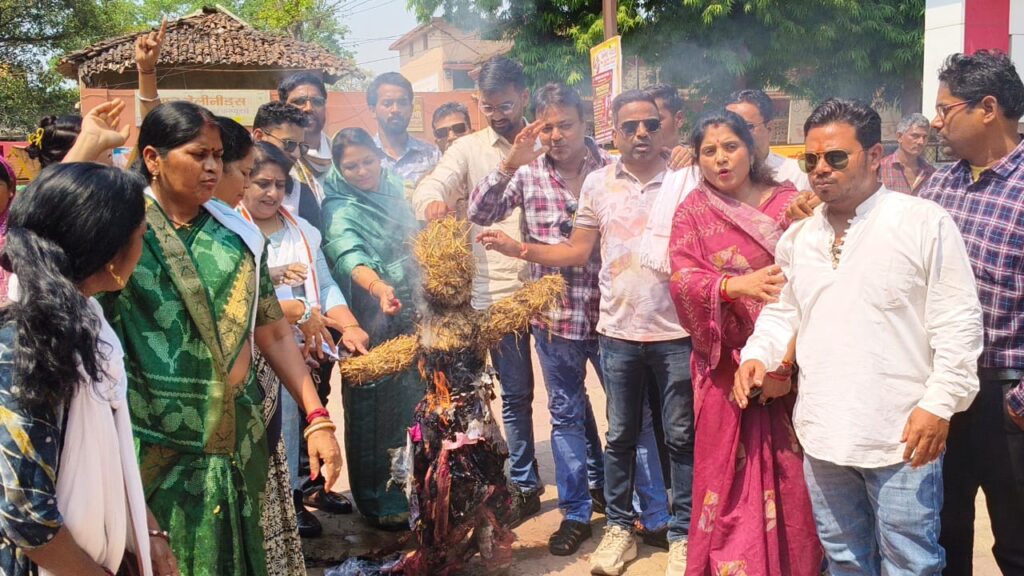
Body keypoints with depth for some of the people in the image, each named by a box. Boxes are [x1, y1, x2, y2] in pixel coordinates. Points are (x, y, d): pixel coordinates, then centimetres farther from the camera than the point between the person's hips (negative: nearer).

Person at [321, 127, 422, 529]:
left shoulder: (394, 188, 7)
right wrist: (380, 288, -50)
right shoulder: (340, 211, -13)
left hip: (411, 314, 6)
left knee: (413, 403, 13)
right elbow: (350, 256, -32)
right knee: (374, 410, 1)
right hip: (371, 324, -6)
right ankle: (377, 503, 15)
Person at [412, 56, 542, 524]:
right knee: (515, 393, 8)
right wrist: (433, 201, -35)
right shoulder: (469, 149, 5)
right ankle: (524, 485, 22)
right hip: (497, 289, 0)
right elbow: (431, 186, -11)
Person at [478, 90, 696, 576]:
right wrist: (519, 250, -5)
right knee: (620, 435, 13)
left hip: (676, 331, -2)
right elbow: (577, 251, 5)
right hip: (618, 330, 2)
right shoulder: (598, 183, 3)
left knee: (681, 437, 7)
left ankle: (682, 534, 23)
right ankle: (619, 528, 29)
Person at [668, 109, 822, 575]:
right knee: (731, 472, 5)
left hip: (787, 359, 1)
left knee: (790, 471, 7)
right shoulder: (693, 211, 3)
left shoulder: (789, 202, 5)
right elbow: (682, 281, -9)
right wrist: (734, 284, -26)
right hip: (726, 362, -1)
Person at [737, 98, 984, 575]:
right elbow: (781, 312, 17)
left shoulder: (925, 222, -6)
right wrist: (757, 356, -2)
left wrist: (940, 403, -14)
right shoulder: (797, 237, 10)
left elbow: (958, 321, -8)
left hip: (902, 437, -5)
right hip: (822, 434, 5)